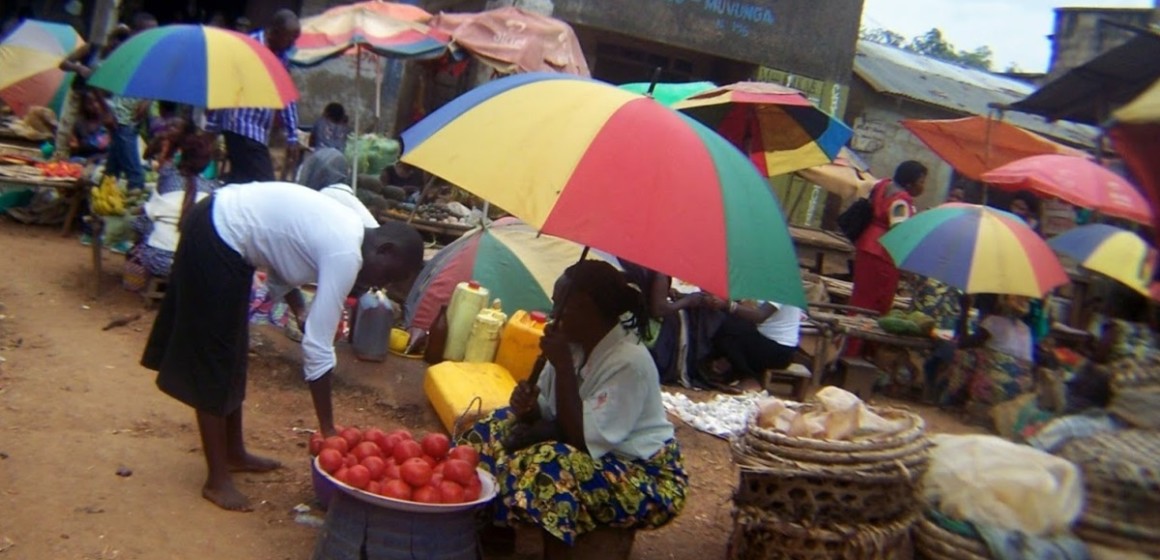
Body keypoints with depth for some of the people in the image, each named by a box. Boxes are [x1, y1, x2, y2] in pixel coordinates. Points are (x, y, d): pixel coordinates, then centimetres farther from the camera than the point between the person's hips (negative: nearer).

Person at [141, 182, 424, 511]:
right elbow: (318, 348, -24)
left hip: (220, 223, 10)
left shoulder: (348, 231, 2)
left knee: (231, 353, 18)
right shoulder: (346, 256, -23)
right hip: (215, 240, -10)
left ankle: (234, 452, 32)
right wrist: (328, 430, -19)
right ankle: (217, 479, 9)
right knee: (213, 362, -1)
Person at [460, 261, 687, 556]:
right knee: (495, 429, 0)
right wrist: (529, 408, -19)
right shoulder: (574, 344, -3)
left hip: (647, 481, -8)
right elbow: (548, 413, 4)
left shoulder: (629, 362, -26)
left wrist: (563, 366, -28)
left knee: (551, 464, -34)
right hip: (597, 453, 8)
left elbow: (581, 439, -29)